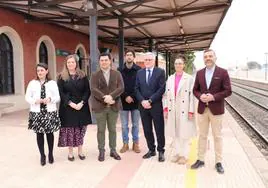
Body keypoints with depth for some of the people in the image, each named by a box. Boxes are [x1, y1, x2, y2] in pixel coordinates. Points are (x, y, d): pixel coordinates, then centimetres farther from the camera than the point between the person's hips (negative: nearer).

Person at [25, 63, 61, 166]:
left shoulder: (52, 83, 2)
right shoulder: (32, 83, 4)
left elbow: (57, 97, 0)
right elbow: (27, 97, 3)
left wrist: (50, 99, -19)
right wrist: (35, 101, -16)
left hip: (50, 112, -1)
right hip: (36, 112, 1)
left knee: (50, 133, 8)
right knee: (39, 133, 6)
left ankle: (50, 154, 25)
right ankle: (42, 155, 21)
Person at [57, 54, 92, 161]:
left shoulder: (83, 76, 6)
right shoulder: (62, 77, 3)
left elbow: (87, 91, 2)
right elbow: (61, 92, -3)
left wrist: (82, 103, -12)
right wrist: (70, 103, -15)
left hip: (81, 107, 1)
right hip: (67, 107, -1)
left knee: (80, 129, 6)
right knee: (69, 130, 2)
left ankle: (80, 151, 19)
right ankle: (70, 152, 16)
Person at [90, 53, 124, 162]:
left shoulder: (117, 74, 7)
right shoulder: (95, 75, 4)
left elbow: (121, 88, -5)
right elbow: (94, 90, -9)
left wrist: (111, 96, -20)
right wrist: (104, 98, -21)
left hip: (113, 106, 1)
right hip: (100, 106, -1)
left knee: (112, 129, 10)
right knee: (101, 130, 6)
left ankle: (113, 150, 22)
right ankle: (101, 151, 17)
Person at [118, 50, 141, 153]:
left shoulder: (139, 70, -2)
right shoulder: (120, 70, 1)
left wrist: (132, 97, -11)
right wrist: (125, 97, -11)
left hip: (135, 101, 0)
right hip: (123, 101, 1)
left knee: (135, 124, 10)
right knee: (124, 125, 8)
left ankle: (135, 143, 22)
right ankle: (125, 144, 21)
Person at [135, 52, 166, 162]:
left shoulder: (160, 72, -1)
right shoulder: (139, 72, 10)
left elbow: (162, 89, -10)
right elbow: (137, 89, 6)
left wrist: (150, 101, -15)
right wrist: (142, 101, -9)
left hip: (156, 105, -3)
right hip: (143, 105, 4)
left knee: (159, 130, 5)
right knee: (147, 130, 10)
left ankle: (161, 151, 19)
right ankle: (151, 150, 25)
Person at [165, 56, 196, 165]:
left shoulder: (189, 78, -6)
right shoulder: (170, 78, 8)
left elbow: (192, 96, -8)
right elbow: (167, 95, 9)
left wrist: (191, 111, -12)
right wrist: (166, 108, 4)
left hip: (184, 110, -4)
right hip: (173, 110, 4)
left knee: (184, 133, 4)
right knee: (175, 133, 12)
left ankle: (184, 155, 19)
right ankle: (178, 153, 27)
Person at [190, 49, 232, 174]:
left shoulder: (223, 72, -4)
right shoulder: (199, 73, 7)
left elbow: (228, 91, -7)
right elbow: (195, 90, 9)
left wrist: (213, 97, -19)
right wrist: (200, 96, -12)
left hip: (216, 109, -3)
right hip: (202, 109, 3)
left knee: (217, 136, 8)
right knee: (202, 135, 11)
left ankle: (218, 162, 20)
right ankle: (200, 160, 23)